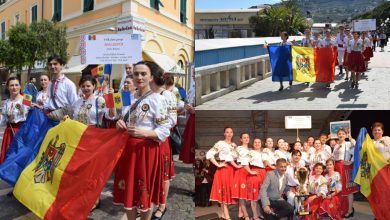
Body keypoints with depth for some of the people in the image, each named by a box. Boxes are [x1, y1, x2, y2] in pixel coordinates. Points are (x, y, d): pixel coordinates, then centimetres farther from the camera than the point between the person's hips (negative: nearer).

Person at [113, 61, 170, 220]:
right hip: (128, 149, 7)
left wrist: (143, 133, -28)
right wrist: (120, 124, -1)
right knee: (128, 190, 13)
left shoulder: (156, 99, -11)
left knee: (145, 194, 5)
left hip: (146, 150, -6)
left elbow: (164, 131, -14)